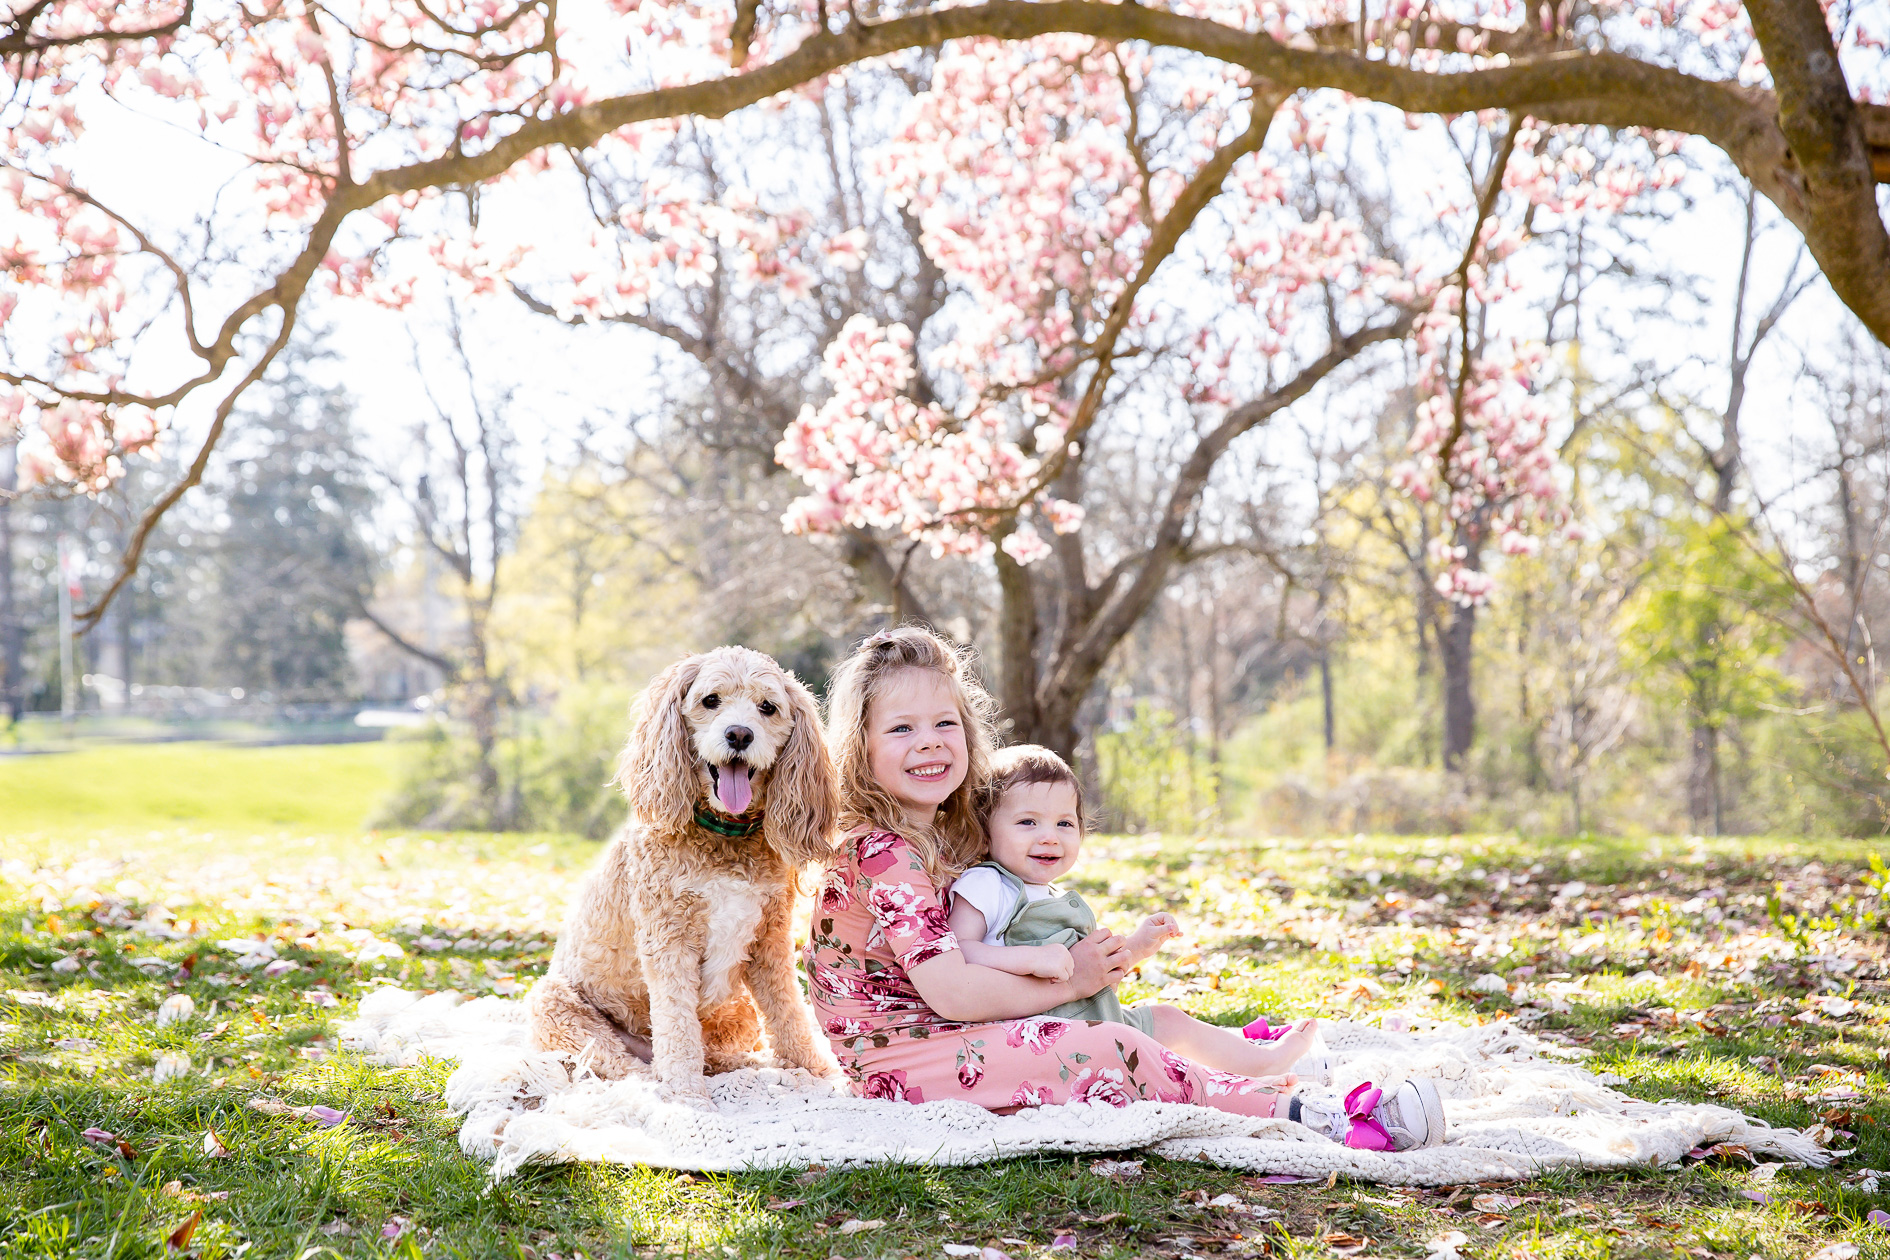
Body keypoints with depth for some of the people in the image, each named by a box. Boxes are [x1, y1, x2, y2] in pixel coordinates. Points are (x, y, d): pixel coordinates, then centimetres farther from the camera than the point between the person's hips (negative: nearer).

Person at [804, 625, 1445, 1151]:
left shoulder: (946, 836, 13)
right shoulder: (882, 853, -18)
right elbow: (949, 991, -24)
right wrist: (1069, 980, -11)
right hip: (900, 1064, -10)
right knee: (1110, 1052, -21)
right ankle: (1296, 1113, -16)